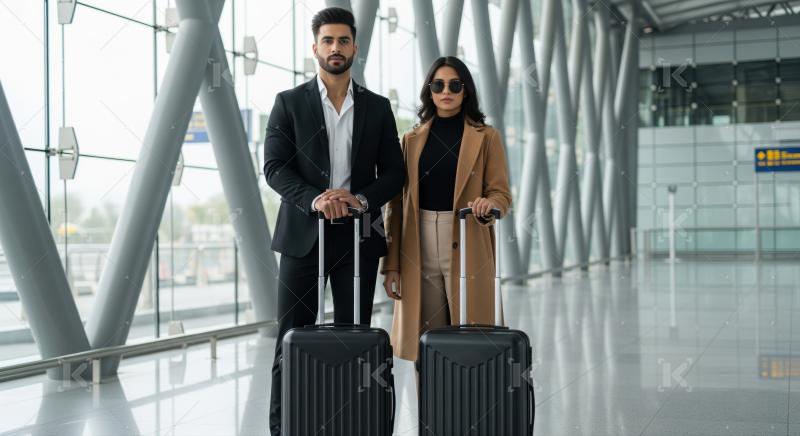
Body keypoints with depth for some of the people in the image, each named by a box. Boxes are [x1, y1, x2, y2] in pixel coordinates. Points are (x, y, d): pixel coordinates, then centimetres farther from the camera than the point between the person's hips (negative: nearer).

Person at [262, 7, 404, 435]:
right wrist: (314, 199, -21)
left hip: (359, 234, 2)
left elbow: (394, 171, 7)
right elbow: (274, 167, -5)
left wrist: (363, 198, -12)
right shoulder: (289, 103, 3)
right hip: (303, 233, -1)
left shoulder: (377, 107, 9)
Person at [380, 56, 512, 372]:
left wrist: (488, 205, -24)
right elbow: (397, 204, 9)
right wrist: (391, 264, 3)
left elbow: (501, 193, 1)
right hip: (420, 250, 2)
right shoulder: (412, 139, 11)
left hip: (466, 249, -2)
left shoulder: (486, 137, 4)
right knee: (425, 345, 2)